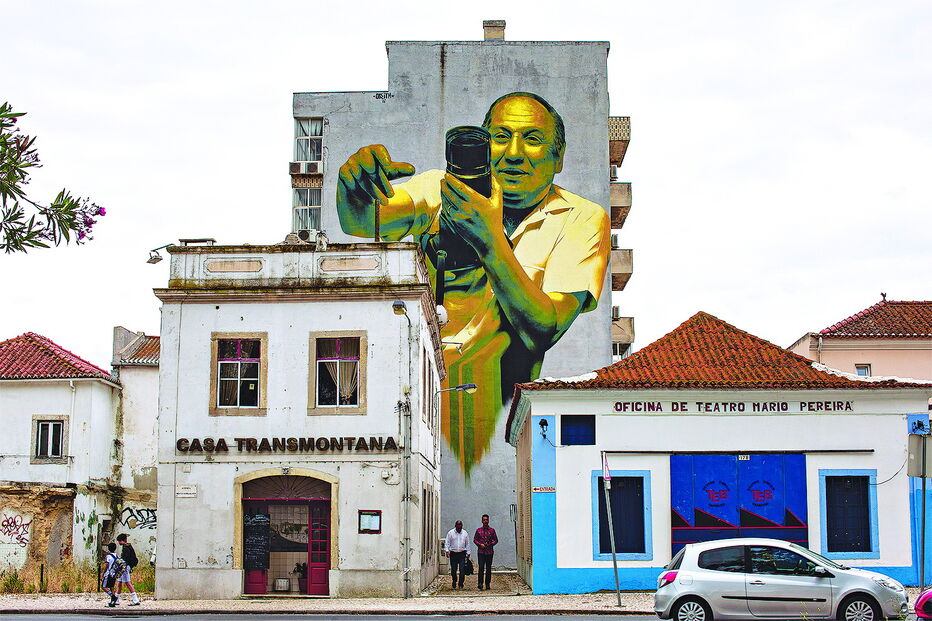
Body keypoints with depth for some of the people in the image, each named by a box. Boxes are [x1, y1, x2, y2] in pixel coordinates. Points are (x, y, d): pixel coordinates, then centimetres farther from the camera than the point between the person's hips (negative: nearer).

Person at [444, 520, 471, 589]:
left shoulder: (465, 533, 9)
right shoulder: (450, 533, 4)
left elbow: (467, 544, 14)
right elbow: (447, 543, 3)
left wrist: (468, 553, 10)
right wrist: (447, 551, -9)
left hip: (462, 554, 0)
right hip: (453, 554, 0)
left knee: (462, 570, -9)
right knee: (453, 570, 5)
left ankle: (461, 584, -1)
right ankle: (454, 582, 27)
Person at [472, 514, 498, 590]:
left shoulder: (492, 530, 7)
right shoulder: (478, 530, 7)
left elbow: (496, 540, 8)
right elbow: (475, 539, 10)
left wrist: (489, 544, -9)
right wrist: (480, 544, -8)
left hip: (489, 552, 1)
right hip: (481, 552, -1)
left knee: (488, 568, 3)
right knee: (481, 567, -12)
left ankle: (487, 584, 10)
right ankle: (480, 584, -13)